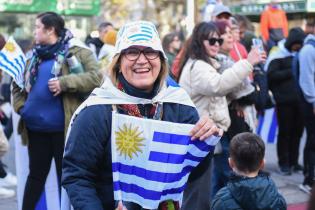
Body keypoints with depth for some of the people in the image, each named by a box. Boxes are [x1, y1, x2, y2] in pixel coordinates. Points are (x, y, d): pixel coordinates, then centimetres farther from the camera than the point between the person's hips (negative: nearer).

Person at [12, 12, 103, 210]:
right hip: (36, 127, 6)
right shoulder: (35, 55, 12)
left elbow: (97, 77, -20)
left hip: (63, 127, -6)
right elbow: (18, 85, 23)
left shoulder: (77, 51, -7)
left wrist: (64, 82, -25)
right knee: (36, 174, 16)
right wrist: (21, 106, 7)